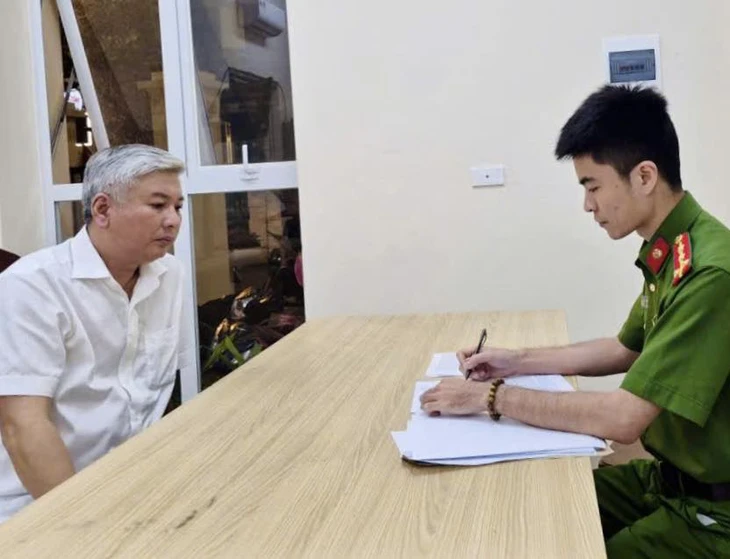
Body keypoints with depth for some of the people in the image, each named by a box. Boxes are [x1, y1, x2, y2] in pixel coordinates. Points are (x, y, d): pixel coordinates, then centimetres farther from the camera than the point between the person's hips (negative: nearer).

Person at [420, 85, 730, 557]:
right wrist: (519, 361, 7)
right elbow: (627, 350, 17)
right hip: (671, 475, 8)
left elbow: (623, 418, -30)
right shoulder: (671, 251, 4)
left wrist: (493, 395, -21)